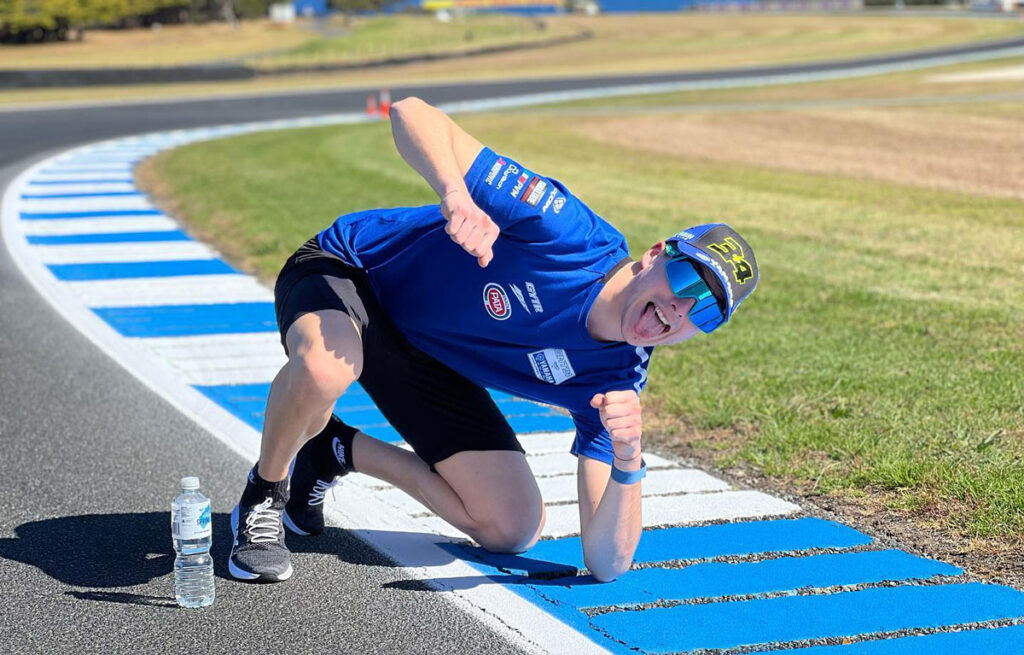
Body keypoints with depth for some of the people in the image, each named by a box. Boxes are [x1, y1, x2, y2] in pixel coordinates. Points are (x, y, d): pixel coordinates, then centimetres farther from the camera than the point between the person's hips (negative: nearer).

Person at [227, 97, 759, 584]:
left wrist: (628, 464, -37)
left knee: (514, 531, -3)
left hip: (434, 360, 5)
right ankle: (264, 494, -9)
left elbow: (607, 562, -18)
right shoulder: (569, 232, -30)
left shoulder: (616, 380, -15)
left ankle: (340, 450, 15)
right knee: (326, 365, -42)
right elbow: (411, 113, -34)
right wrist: (456, 193, -55)